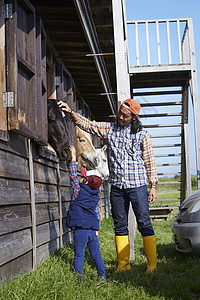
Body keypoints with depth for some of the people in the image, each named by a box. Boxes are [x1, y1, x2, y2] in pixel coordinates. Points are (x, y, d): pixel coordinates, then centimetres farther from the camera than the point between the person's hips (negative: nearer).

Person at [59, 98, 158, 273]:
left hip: (137, 186, -3)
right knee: (120, 226, 8)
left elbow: (149, 161, 3)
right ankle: (123, 264, 17)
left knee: (144, 224, -4)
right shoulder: (109, 129, 9)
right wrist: (71, 112, -7)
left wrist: (153, 186, 0)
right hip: (117, 187, 4)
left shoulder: (142, 134, 1)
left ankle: (152, 264, 6)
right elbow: (87, 124, 8)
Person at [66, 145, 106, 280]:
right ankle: (102, 275, 17)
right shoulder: (96, 196, 8)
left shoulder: (79, 190, -8)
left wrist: (74, 158, 7)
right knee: (96, 254, 13)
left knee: (79, 255, 2)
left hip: (80, 229, -5)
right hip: (93, 229, 5)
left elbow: (73, 175, 1)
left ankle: (79, 277, 4)